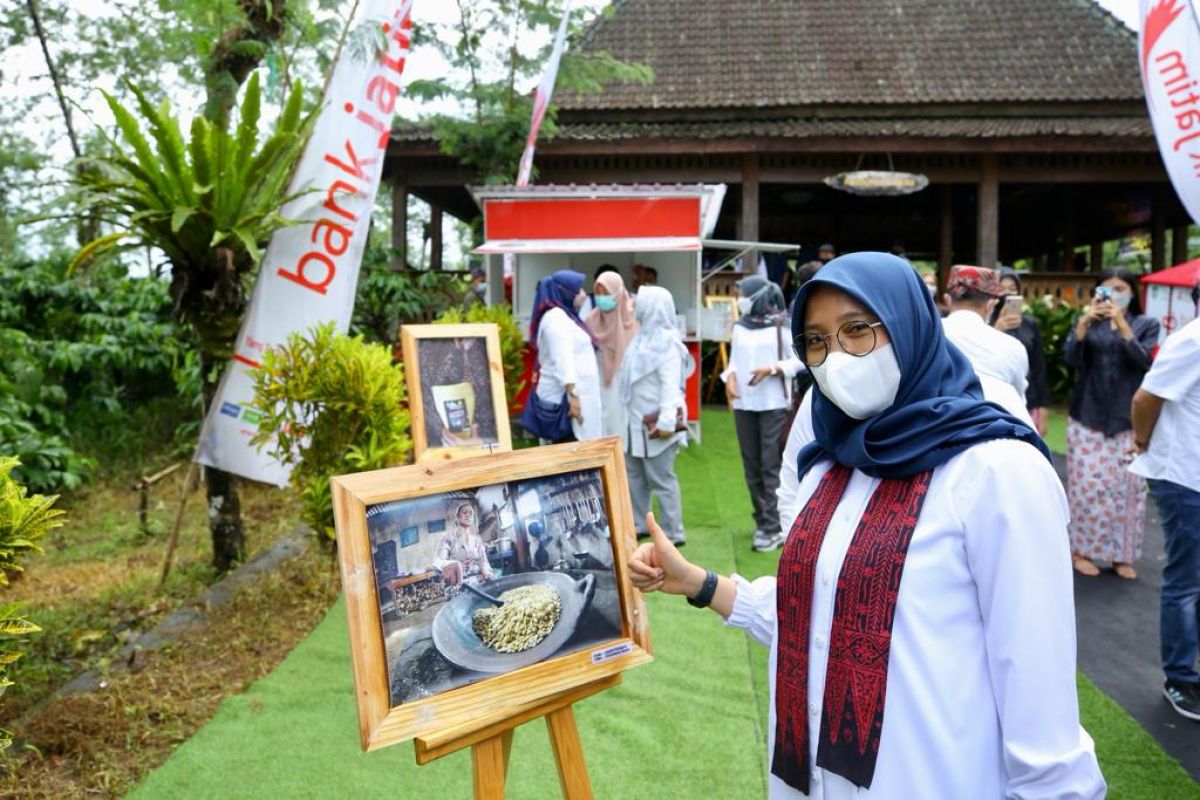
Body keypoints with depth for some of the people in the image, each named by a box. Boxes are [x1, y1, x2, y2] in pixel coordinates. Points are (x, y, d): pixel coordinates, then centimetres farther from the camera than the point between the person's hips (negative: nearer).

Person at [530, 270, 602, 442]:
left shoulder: (565, 316, 19)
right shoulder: (556, 317, -12)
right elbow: (562, 361, -22)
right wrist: (573, 396, -28)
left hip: (577, 395, 10)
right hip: (565, 397, -10)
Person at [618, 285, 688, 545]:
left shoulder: (666, 344, -15)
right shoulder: (643, 338, 14)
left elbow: (671, 385, -23)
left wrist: (666, 422, -29)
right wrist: (630, 416, 19)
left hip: (655, 423, -10)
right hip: (636, 421, 10)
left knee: (661, 480, -4)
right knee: (634, 475, 16)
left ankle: (673, 533, 5)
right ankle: (637, 524, 28)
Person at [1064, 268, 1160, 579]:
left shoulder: (1146, 324, 6)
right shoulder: (1087, 322, 8)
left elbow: (1143, 361, -10)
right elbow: (1071, 358, -7)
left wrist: (1122, 323, -19)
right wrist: (1084, 320, -18)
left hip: (1128, 420, 0)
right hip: (1088, 418, 0)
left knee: (1128, 487, 1)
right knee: (1087, 485, -2)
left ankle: (1121, 555, 11)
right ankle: (1083, 550, 9)